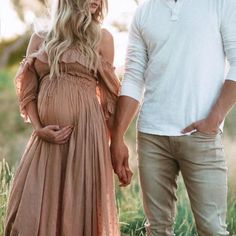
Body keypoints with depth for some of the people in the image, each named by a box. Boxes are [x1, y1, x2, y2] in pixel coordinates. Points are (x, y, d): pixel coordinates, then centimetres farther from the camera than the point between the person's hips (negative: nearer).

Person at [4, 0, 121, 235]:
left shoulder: (101, 38, 5)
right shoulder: (39, 39, 11)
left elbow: (109, 95, 6)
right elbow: (28, 92, 10)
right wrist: (39, 129, -5)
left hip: (84, 134, -2)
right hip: (46, 138, 3)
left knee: (79, 209, -1)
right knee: (31, 211, 2)